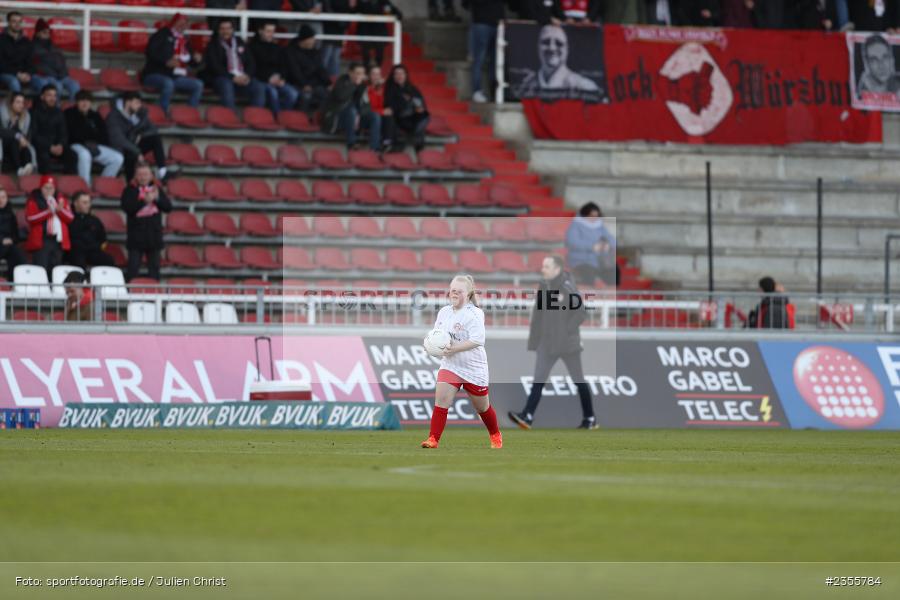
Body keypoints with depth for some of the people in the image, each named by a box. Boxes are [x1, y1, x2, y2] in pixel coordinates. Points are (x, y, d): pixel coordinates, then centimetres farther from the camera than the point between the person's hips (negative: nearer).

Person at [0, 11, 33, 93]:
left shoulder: (26, 42, 15)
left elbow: (31, 62, 11)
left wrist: (28, 74, -12)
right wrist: (17, 74, -15)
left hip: (23, 75, 3)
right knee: (14, 82, -39)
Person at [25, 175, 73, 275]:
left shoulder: (61, 199, 15)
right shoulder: (34, 200, 2)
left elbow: (70, 218, 8)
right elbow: (30, 218, -13)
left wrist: (60, 210, -12)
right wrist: (48, 212, -21)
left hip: (58, 240, 4)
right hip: (41, 241, -4)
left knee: (54, 271, 5)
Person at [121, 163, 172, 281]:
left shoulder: (157, 189, 9)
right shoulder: (130, 190, -2)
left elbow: (168, 207, 1)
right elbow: (127, 207, -17)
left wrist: (157, 199, -17)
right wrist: (145, 201, -25)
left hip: (154, 235, 3)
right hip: (136, 237, -3)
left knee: (154, 269, 7)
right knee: (133, 269, -5)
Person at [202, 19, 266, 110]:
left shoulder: (240, 43, 20)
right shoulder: (213, 46, 7)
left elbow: (250, 62, 17)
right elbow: (215, 67, -5)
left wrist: (247, 76, -5)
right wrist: (233, 77, -16)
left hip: (243, 78, 4)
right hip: (222, 78, -4)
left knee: (259, 88, -24)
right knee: (226, 86, -39)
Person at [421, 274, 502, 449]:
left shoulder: (474, 314, -18)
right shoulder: (444, 312, 2)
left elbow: (477, 341, -27)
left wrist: (454, 348, -34)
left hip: (474, 368, -4)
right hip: (449, 365, 4)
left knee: (482, 407, 14)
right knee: (441, 400, -16)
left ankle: (495, 435, 40)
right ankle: (433, 439, -16)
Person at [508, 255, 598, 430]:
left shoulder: (567, 287, -15)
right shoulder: (543, 286, 5)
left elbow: (581, 312, -17)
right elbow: (538, 315, 12)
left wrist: (567, 330, -17)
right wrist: (534, 339, 9)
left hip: (567, 343, -6)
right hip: (547, 343, 6)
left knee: (579, 380, 6)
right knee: (538, 379, -4)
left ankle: (590, 419, 17)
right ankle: (527, 416, -11)